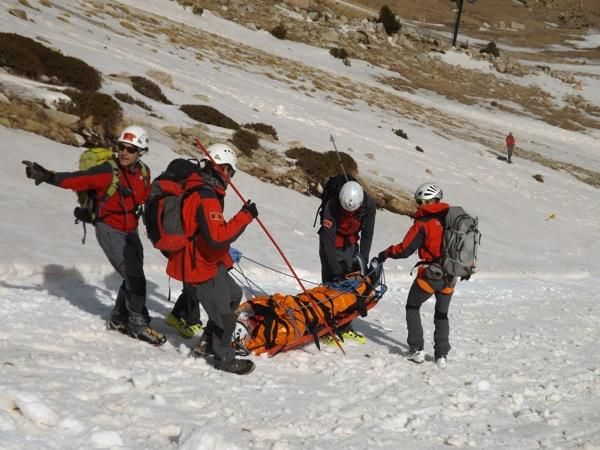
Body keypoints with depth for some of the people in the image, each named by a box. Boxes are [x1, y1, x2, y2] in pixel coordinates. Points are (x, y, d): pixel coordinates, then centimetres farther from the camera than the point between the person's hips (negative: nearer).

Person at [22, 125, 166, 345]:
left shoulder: (144, 172, -3)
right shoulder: (108, 171, -21)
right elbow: (76, 180, -32)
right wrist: (48, 177, -45)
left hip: (130, 231, 7)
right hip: (110, 230, -7)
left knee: (134, 276, 17)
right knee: (134, 277, -10)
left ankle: (119, 319, 36)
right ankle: (138, 324, 7)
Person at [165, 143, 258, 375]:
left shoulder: (195, 188, 7)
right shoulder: (207, 197, -26)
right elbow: (217, 237, -33)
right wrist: (245, 216, -26)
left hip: (208, 262, 11)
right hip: (202, 268, -11)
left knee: (233, 295, 25)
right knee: (224, 317, 2)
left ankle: (206, 344, 31)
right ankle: (224, 360, 21)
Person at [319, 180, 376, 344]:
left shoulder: (369, 205, -23)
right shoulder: (331, 206, -34)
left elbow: (367, 234, -12)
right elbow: (328, 240, -32)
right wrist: (335, 270, -34)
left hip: (350, 245, 4)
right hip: (331, 245, -4)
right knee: (332, 284, -12)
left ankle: (345, 327, 14)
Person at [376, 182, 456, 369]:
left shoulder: (423, 223, -12)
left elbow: (404, 250, -11)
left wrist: (385, 254, 6)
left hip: (430, 275, -4)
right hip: (450, 277, 5)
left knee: (412, 307, 17)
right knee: (442, 314, 20)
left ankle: (417, 350, 11)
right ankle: (441, 355, 15)